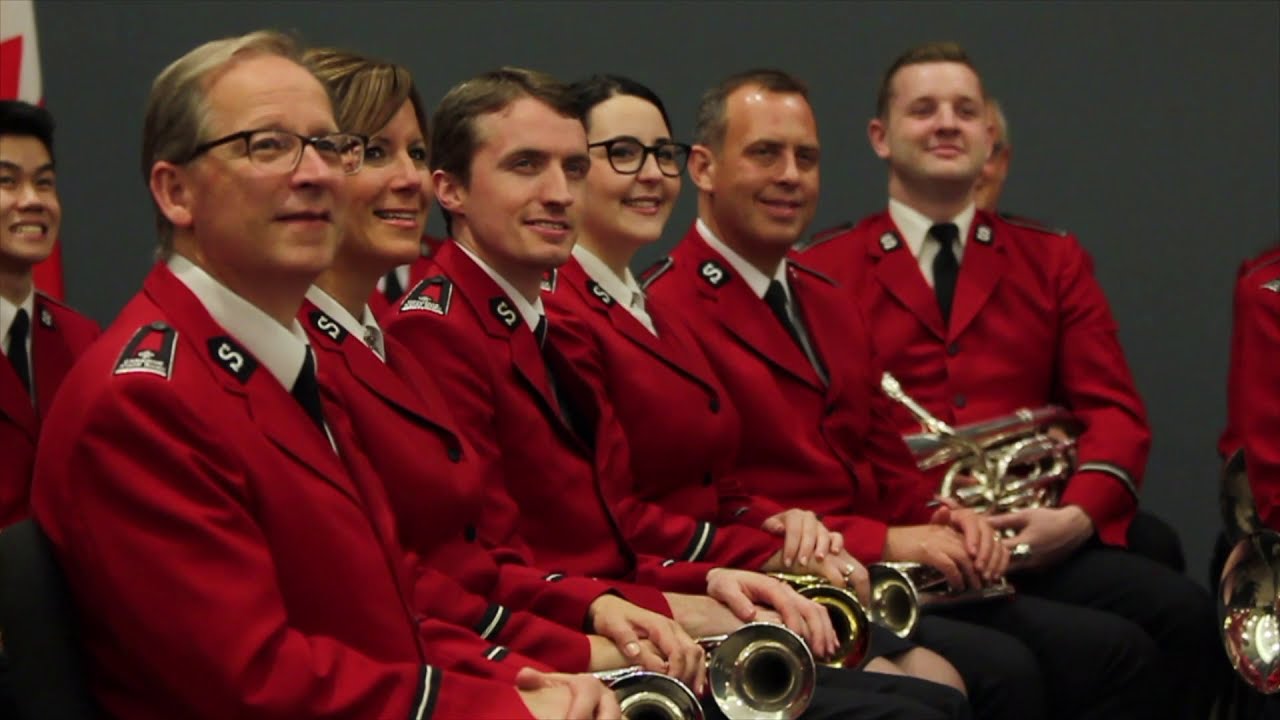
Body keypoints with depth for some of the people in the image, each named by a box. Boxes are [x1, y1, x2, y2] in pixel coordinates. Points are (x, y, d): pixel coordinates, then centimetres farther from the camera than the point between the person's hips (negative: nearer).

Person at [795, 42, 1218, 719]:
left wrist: (1076, 514, -10)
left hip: (1038, 542, 4)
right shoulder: (820, 274, 10)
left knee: (1183, 614, -25)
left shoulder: (1053, 260, 20)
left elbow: (1113, 409, 12)